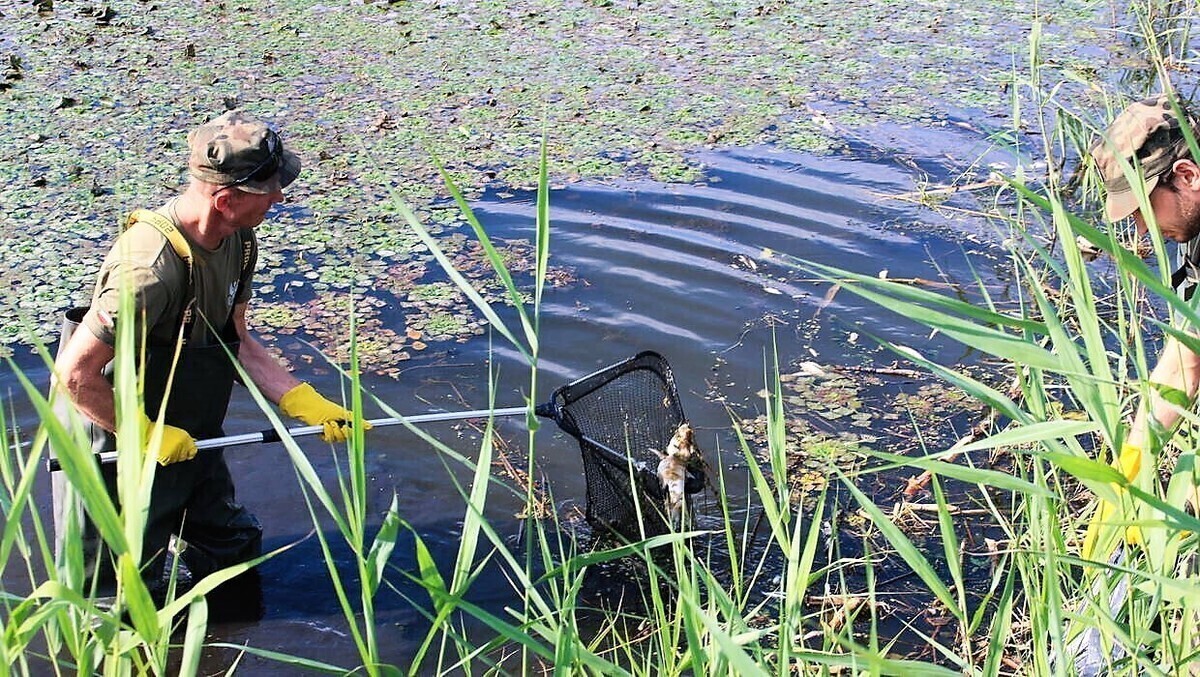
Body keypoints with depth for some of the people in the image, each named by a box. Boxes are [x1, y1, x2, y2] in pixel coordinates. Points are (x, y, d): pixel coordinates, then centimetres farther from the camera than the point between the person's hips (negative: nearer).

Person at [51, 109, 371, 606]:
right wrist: (150, 436, -19)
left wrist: (307, 404, -3)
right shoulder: (151, 268, -35)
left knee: (236, 549, 20)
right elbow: (75, 376, -30)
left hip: (188, 440, 8)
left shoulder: (237, 241, -5)